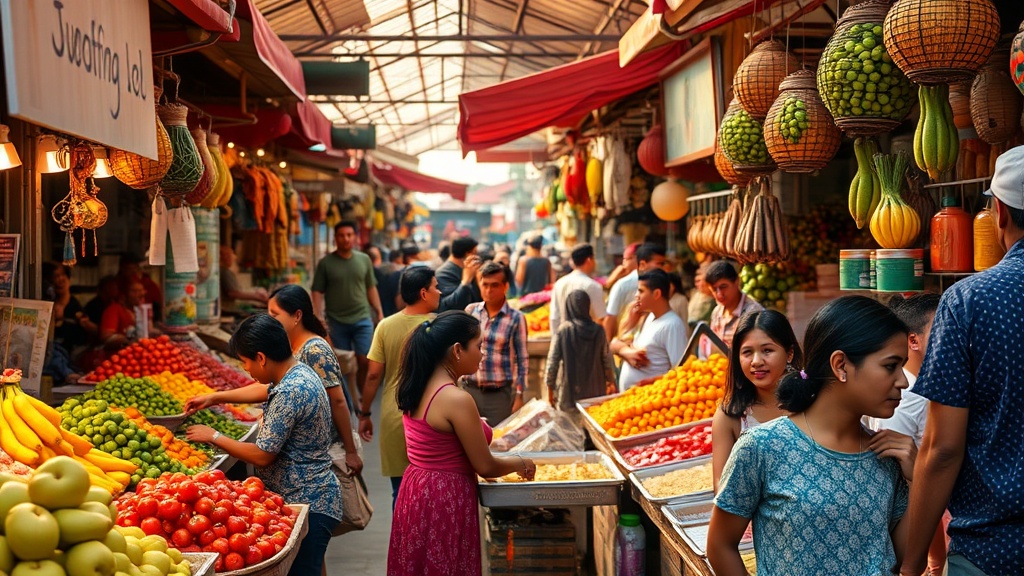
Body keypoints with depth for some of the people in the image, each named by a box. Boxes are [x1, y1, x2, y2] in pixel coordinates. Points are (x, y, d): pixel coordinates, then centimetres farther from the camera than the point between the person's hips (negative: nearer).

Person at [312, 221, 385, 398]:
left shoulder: (364, 260, 6)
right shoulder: (325, 263, -1)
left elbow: (371, 288, 11)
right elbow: (317, 292, -2)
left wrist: (380, 313, 6)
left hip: (362, 319, 1)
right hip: (337, 322, -1)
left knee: (364, 362, -3)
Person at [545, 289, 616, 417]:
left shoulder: (563, 330, -10)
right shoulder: (598, 330, -5)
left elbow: (552, 361, -8)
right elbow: (607, 360, 2)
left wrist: (550, 387, 5)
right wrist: (611, 382, 18)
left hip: (569, 393, -2)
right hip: (595, 392, 2)